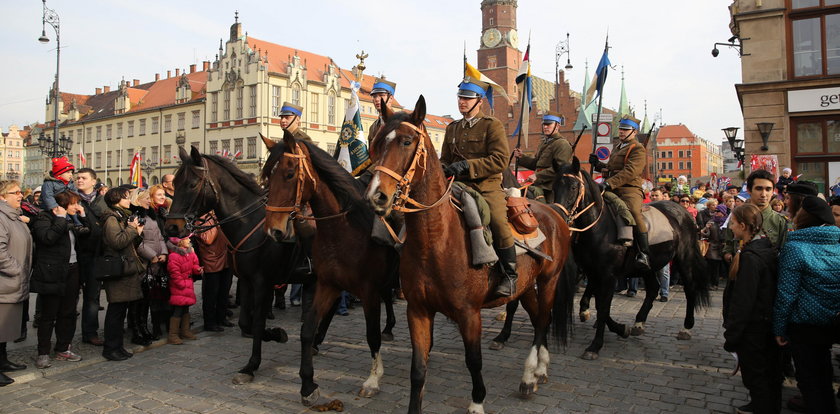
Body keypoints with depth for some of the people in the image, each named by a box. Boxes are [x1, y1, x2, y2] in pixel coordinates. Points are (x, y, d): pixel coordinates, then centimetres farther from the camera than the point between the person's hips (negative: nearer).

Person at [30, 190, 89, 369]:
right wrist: (61, 219, -20)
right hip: (52, 274, -7)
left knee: (68, 313, 11)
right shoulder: (44, 218, -8)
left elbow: (87, 233, 19)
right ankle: (43, 353, 11)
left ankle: (63, 349, 22)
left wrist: (83, 216, 9)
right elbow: (48, 237, -24)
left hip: (72, 270, 7)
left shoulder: (71, 221, 15)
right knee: (48, 315, 0)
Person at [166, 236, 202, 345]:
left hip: (188, 284, 9)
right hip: (178, 287, -8)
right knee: (178, 309, -7)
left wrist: (197, 269, -2)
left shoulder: (190, 253, 5)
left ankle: (185, 331, 28)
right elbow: (174, 273, -20)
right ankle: (173, 335, 2)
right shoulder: (174, 256, -21)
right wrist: (182, 284, -17)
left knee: (186, 308, 16)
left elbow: (193, 264, 19)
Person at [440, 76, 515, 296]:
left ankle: (510, 275, -13)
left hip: (487, 186, -6)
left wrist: (466, 165, -19)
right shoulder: (452, 128, 18)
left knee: (498, 221, -29)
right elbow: (445, 159, 25)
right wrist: (443, 169, 0)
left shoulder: (492, 125, 0)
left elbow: (500, 160, -11)